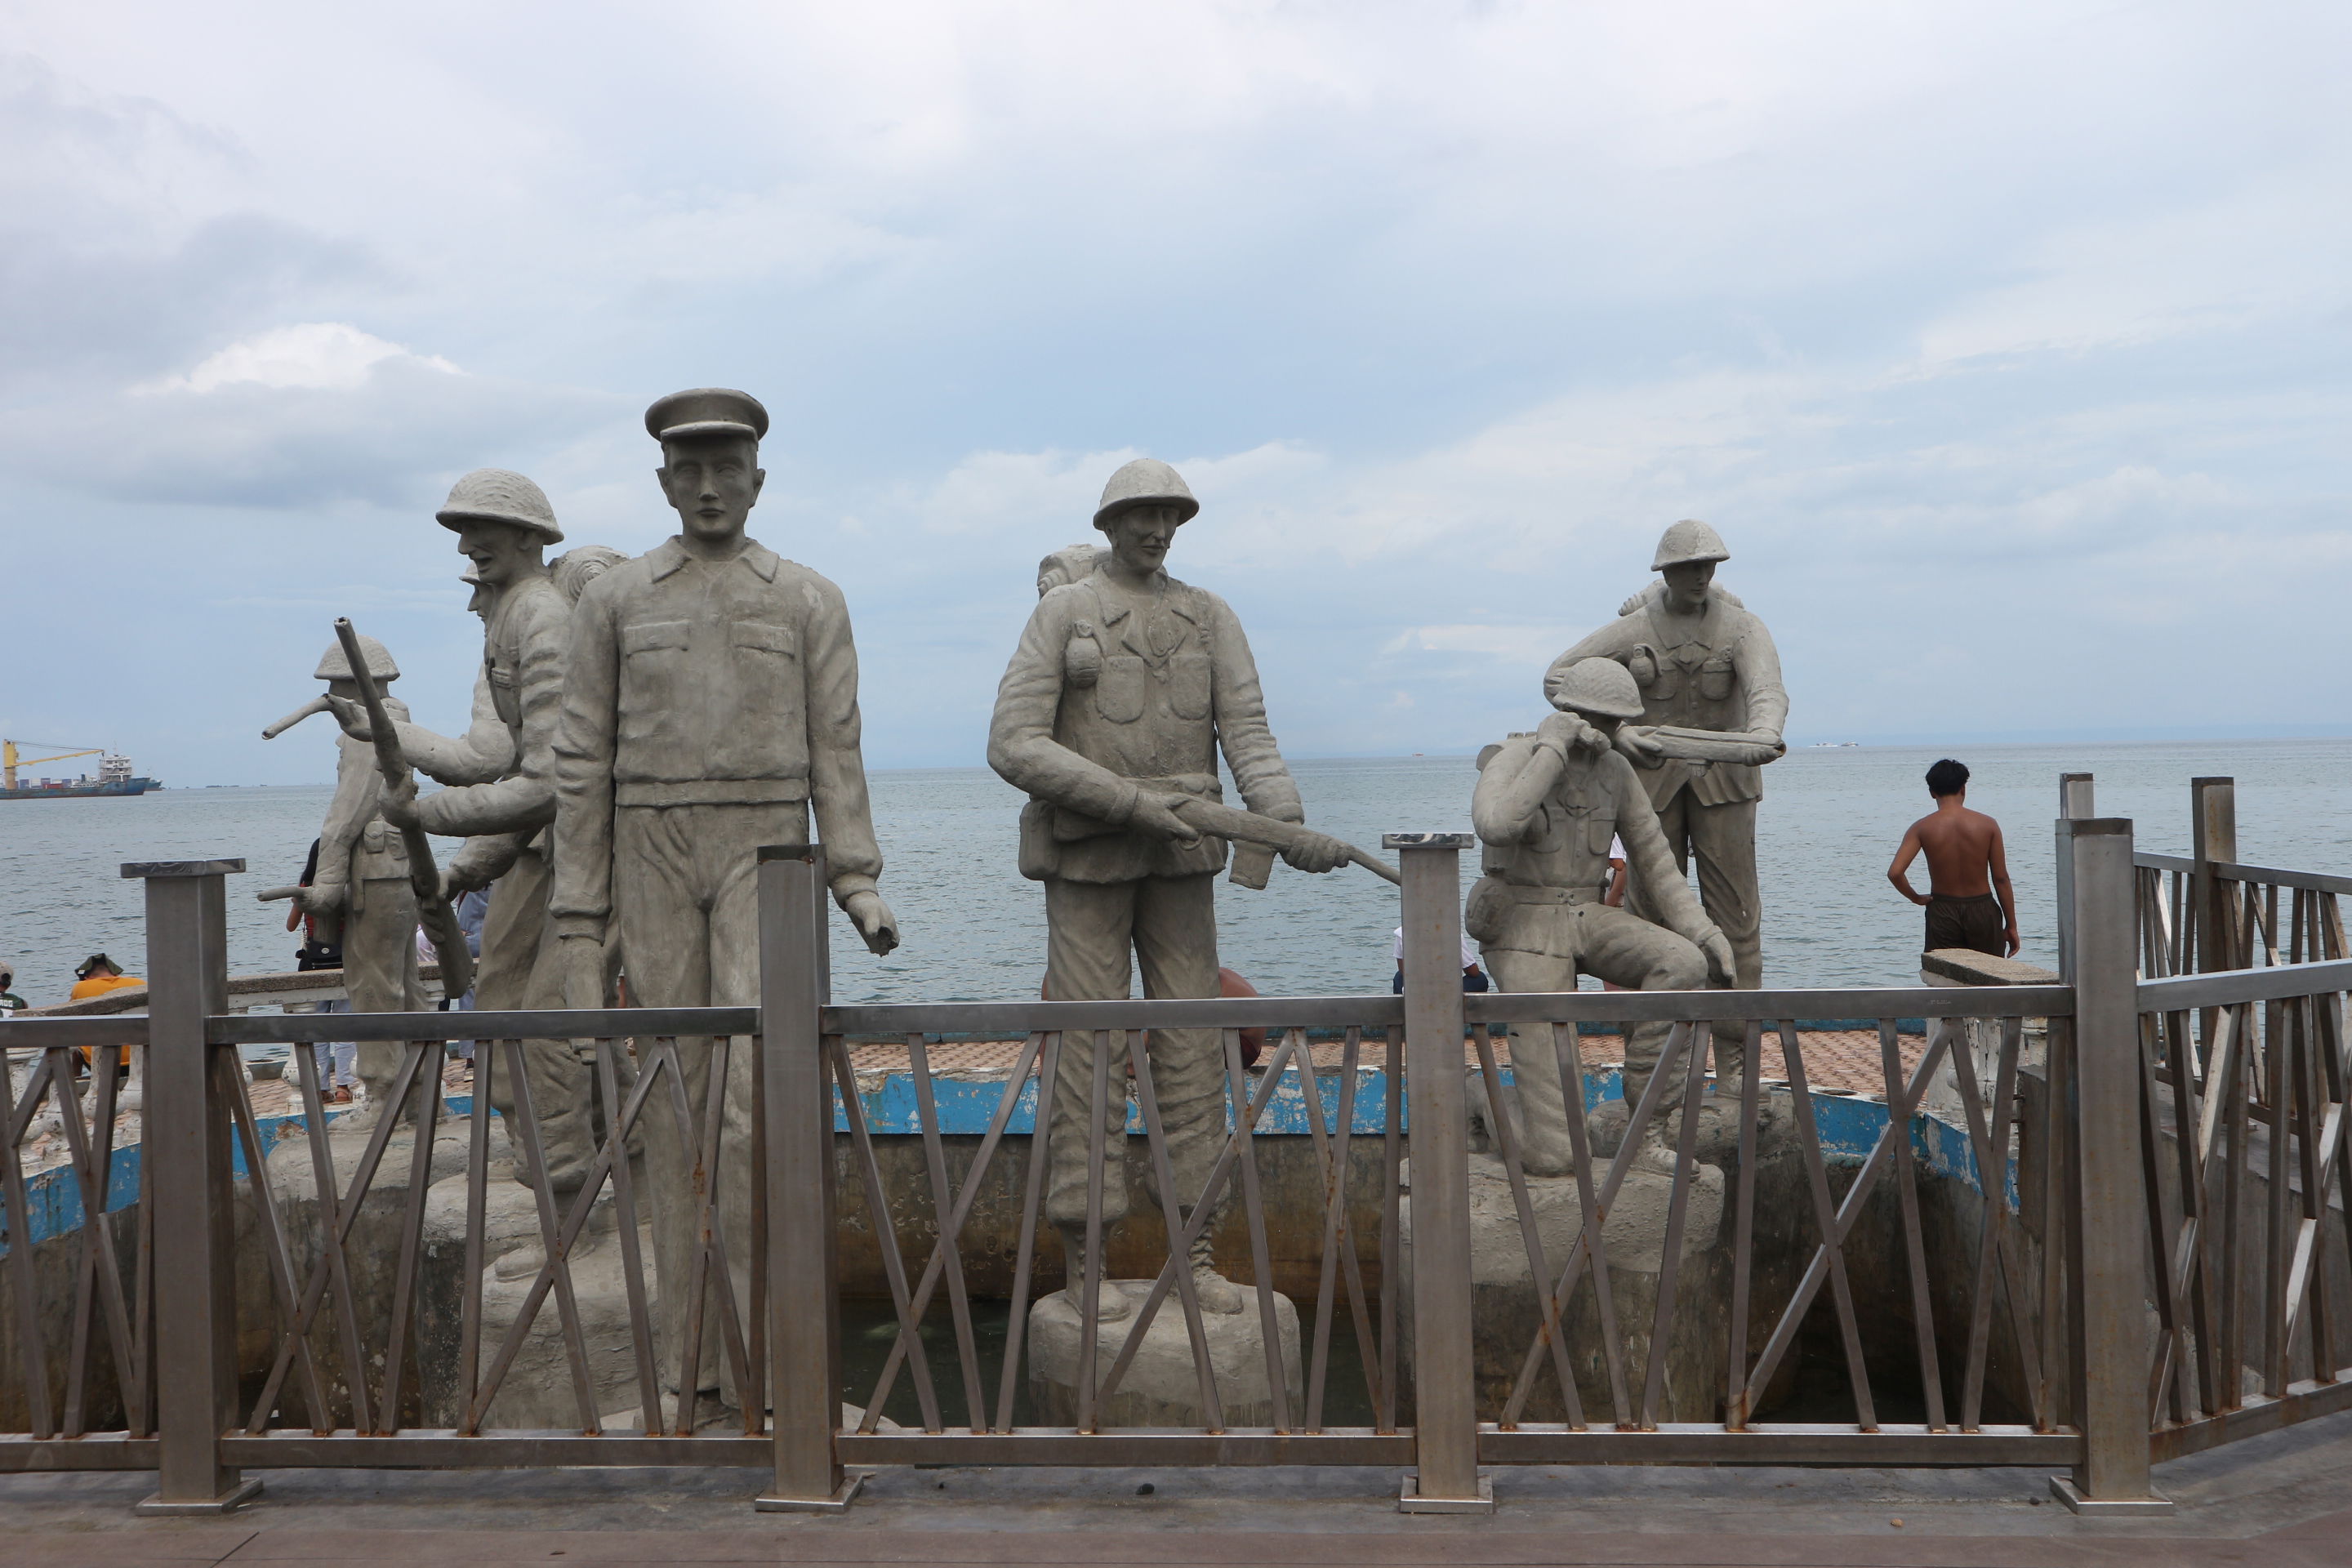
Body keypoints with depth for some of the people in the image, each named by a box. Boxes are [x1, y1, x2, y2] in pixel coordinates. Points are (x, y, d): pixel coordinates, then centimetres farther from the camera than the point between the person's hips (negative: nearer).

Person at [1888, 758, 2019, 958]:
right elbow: (2001, 879, -3)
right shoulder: (1987, 824, -5)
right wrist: (2011, 926, 5)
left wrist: (1916, 898, 2)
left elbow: (1895, 872, -17)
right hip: (1982, 911, 0)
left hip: (1943, 913, 0)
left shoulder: (1922, 828, -7)